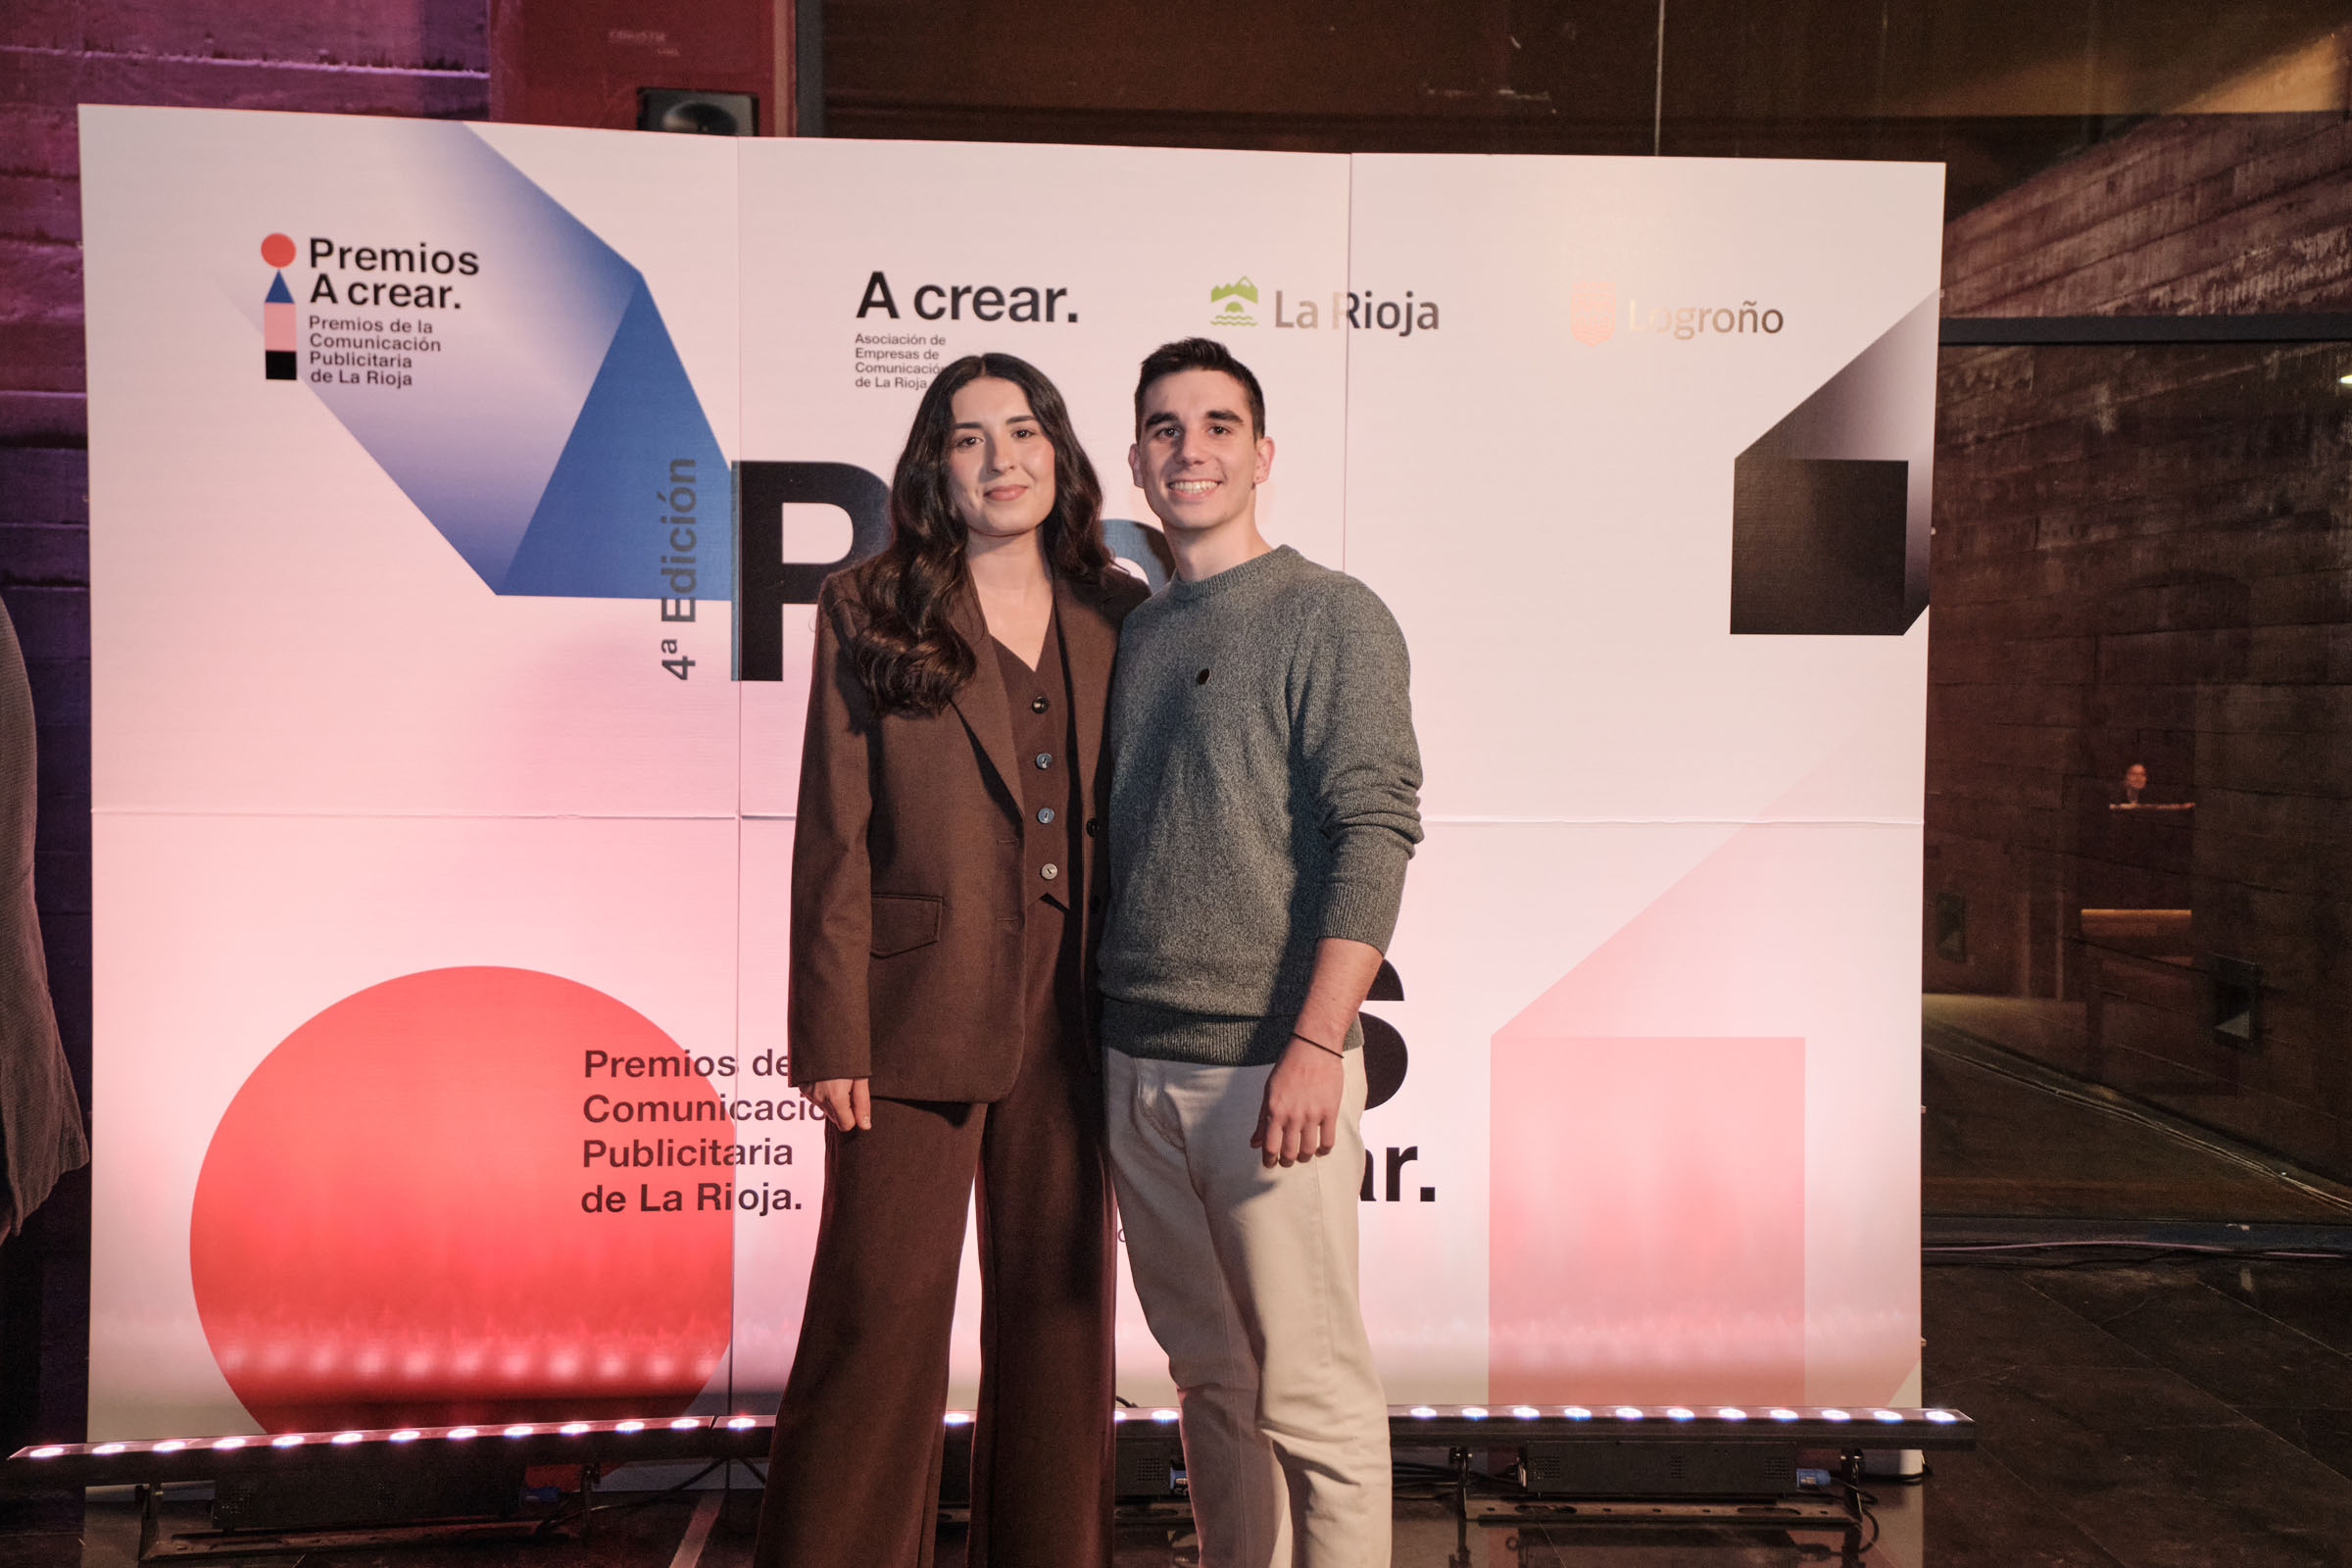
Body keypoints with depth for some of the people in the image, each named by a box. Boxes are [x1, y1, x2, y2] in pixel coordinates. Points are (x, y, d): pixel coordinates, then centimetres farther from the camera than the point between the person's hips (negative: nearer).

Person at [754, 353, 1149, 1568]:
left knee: (1060, 1310, 13)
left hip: (1072, 1017, 4)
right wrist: (830, 1039, -8)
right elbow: (834, 839, -3)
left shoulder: (1115, 619, 9)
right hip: (919, 1015, -3)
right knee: (881, 1316, 2)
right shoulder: (868, 612, 1)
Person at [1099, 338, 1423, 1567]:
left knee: (1309, 1392, 0)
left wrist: (1315, 1045, -21)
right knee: (1207, 1375, 16)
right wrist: (1088, 1040, 14)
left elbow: (1374, 834, -13)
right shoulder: (1133, 634, 14)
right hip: (1132, 1064, 6)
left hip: (1267, 1064, -6)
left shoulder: (1332, 616, -4)